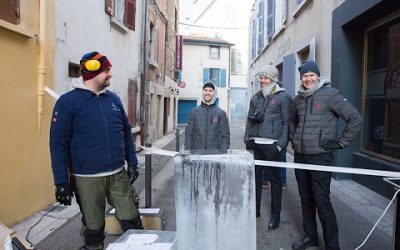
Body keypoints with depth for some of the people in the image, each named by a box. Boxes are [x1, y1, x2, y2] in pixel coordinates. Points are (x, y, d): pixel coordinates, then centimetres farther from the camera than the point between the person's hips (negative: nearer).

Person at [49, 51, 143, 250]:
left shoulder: (114, 99, 9)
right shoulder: (68, 101, -6)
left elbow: (126, 132, 16)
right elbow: (58, 143, -8)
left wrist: (132, 162, 10)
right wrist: (62, 181, -10)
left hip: (118, 174, 4)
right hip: (87, 179, -4)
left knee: (132, 221, 7)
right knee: (93, 228, 10)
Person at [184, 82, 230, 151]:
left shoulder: (221, 113, 3)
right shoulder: (194, 112, 6)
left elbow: (225, 136, 1)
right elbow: (189, 134, 6)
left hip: (215, 153, -1)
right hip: (196, 152, 1)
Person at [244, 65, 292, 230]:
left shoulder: (283, 97, -1)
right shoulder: (255, 97, 16)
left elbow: (286, 122, -6)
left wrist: (281, 144, -12)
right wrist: (247, 138, 10)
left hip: (271, 145, -5)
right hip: (254, 143, 6)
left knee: (274, 179, 4)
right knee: (255, 177, 11)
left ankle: (276, 215, 15)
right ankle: (255, 209, 25)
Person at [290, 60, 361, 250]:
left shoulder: (330, 94, -8)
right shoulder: (298, 98, 11)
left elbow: (355, 118, -9)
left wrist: (341, 142, -8)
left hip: (320, 156, -6)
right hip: (300, 156, 6)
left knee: (322, 201, -4)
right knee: (305, 198, 14)